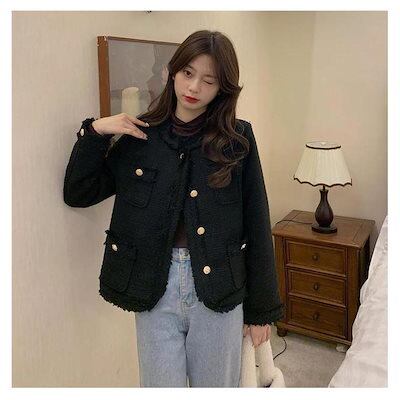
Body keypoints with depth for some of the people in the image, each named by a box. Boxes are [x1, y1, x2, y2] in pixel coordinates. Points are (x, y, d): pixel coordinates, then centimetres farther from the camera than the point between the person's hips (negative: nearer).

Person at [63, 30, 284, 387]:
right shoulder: (141, 134, 2)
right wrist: (96, 131, -7)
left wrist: (261, 308, 1)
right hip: (154, 289, 1)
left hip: (218, 290, 0)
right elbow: (77, 193, 5)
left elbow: (256, 227, -2)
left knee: (219, 385, 17)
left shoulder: (237, 139, -3)